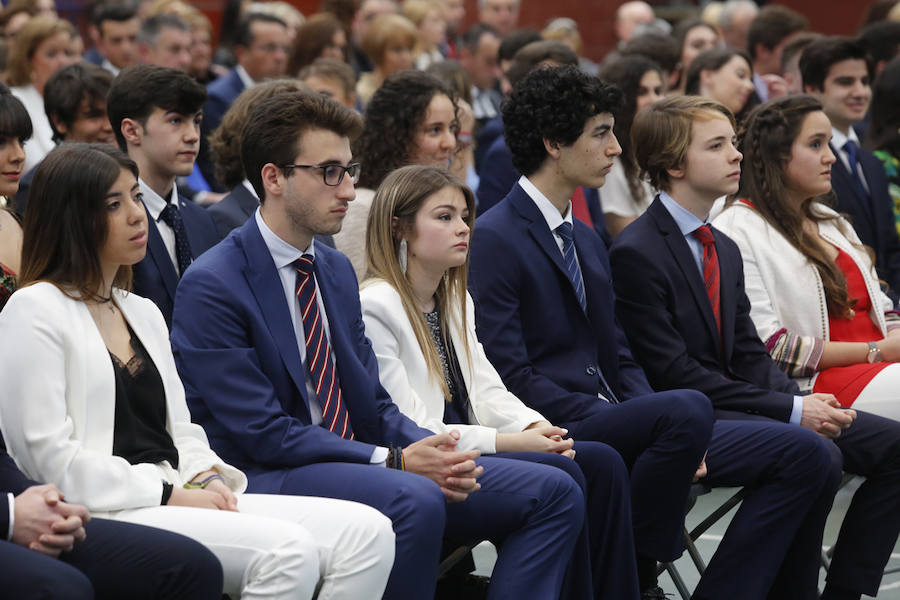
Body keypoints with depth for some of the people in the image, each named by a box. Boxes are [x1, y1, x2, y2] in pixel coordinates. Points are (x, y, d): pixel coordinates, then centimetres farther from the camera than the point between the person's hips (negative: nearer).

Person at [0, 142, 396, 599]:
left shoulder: (143, 312, 24)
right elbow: (48, 453, -10)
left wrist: (208, 479, -1)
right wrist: (169, 494, -13)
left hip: (177, 496, 8)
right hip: (105, 514, -8)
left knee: (368, 532, -13)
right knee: (287, 548, -31)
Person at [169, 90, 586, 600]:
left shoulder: (337, 270, 16)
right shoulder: (212, 286, -10)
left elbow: (375, 404, 16)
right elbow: (263, 432, -16)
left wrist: (428, 448, -8)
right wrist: (395, 461, -19)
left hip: (354, 460, 8)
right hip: (270, 479, -8)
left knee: (554, 492, -3)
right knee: (414, 499, -38)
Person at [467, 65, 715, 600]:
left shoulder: (589, 241, 21)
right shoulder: (495, 238, -7)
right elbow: (510, 372, -15)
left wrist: (672, 434, 0)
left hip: (604, 421, 9)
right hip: (552, 432, -8)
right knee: (689, 408, -26)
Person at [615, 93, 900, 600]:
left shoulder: (725, 250, 17)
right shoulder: (637, 253, -11)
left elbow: (750, 355, 15)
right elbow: (675, 373, -16)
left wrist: (804, 400, -7)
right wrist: (791, 410, -18)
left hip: (734, 403, 9)